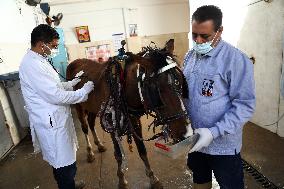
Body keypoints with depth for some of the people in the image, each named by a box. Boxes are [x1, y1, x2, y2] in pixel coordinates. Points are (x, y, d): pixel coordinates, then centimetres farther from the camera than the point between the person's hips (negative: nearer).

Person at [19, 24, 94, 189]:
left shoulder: (38, 60, 11)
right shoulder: (32, 64, -21)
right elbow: (56, 96, -24)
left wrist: (74, 81, 7)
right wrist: (85, 90, -15)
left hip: (56, 118, 10)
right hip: (51, 122, -10)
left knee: (66, 160, 25)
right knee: (64, 164, 5)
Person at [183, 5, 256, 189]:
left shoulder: (236, 60, -18)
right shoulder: (189, 56, 1)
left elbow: (245, 105, -19)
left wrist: (214, 132, -26)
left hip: (223, 144, -5)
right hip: (194, 139, 5)